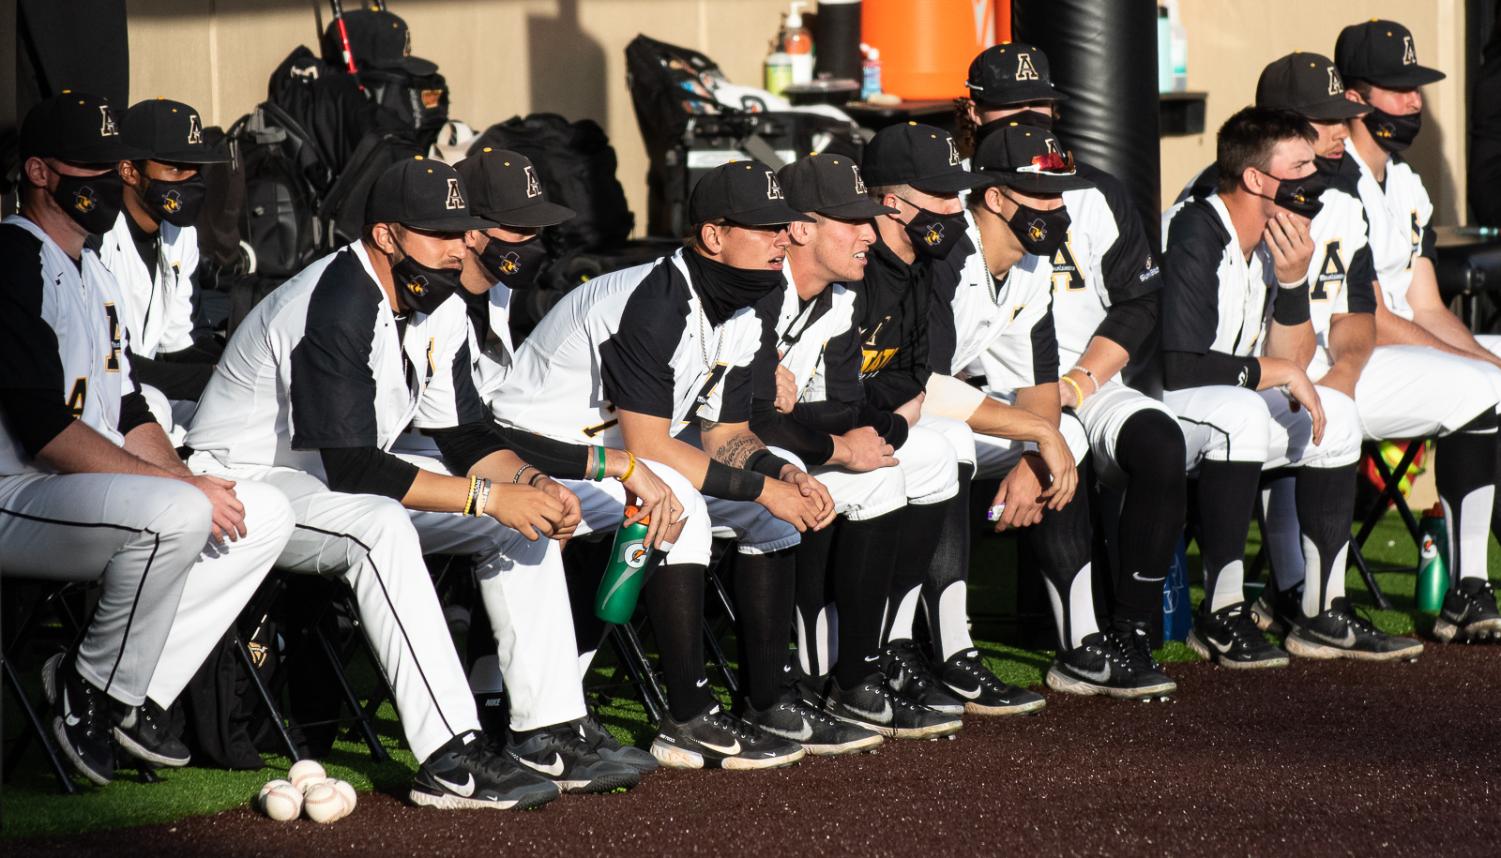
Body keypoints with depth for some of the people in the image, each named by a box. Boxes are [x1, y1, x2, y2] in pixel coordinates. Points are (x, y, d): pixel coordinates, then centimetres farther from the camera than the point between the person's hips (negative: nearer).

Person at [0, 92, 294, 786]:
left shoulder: (92, 272, 20)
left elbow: (129, 414, 19)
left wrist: (188, 483, -1)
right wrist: (183, 488, -20)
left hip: (97, 491, 10)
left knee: (266, 513, 0)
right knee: (175, 515, -34)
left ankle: (132, 687, -5)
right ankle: (95, 695, -12)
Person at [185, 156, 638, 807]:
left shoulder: (438, 307, 2)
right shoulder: (335, 308, -28)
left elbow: (465, 436, 7)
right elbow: (351, 469, -33)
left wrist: (531, 482, -15)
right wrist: (488, 497, -33)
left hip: (351, 473, 10)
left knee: (527, 513, -3)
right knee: (380, 525, -39)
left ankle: (547, 738, -7)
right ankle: (452, 763, -39)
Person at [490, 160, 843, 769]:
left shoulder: (742, 315, 2)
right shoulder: (653, 305, -29)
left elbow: (725, 435, 5)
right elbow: (649, 448, -32)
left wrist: (783, 473, -15)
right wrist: (761, 486, -27)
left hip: (624, 449, 10)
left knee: (774, 504, 2)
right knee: (678, 510, -33)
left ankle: (768, 704, 3)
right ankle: (690, 722, -25)